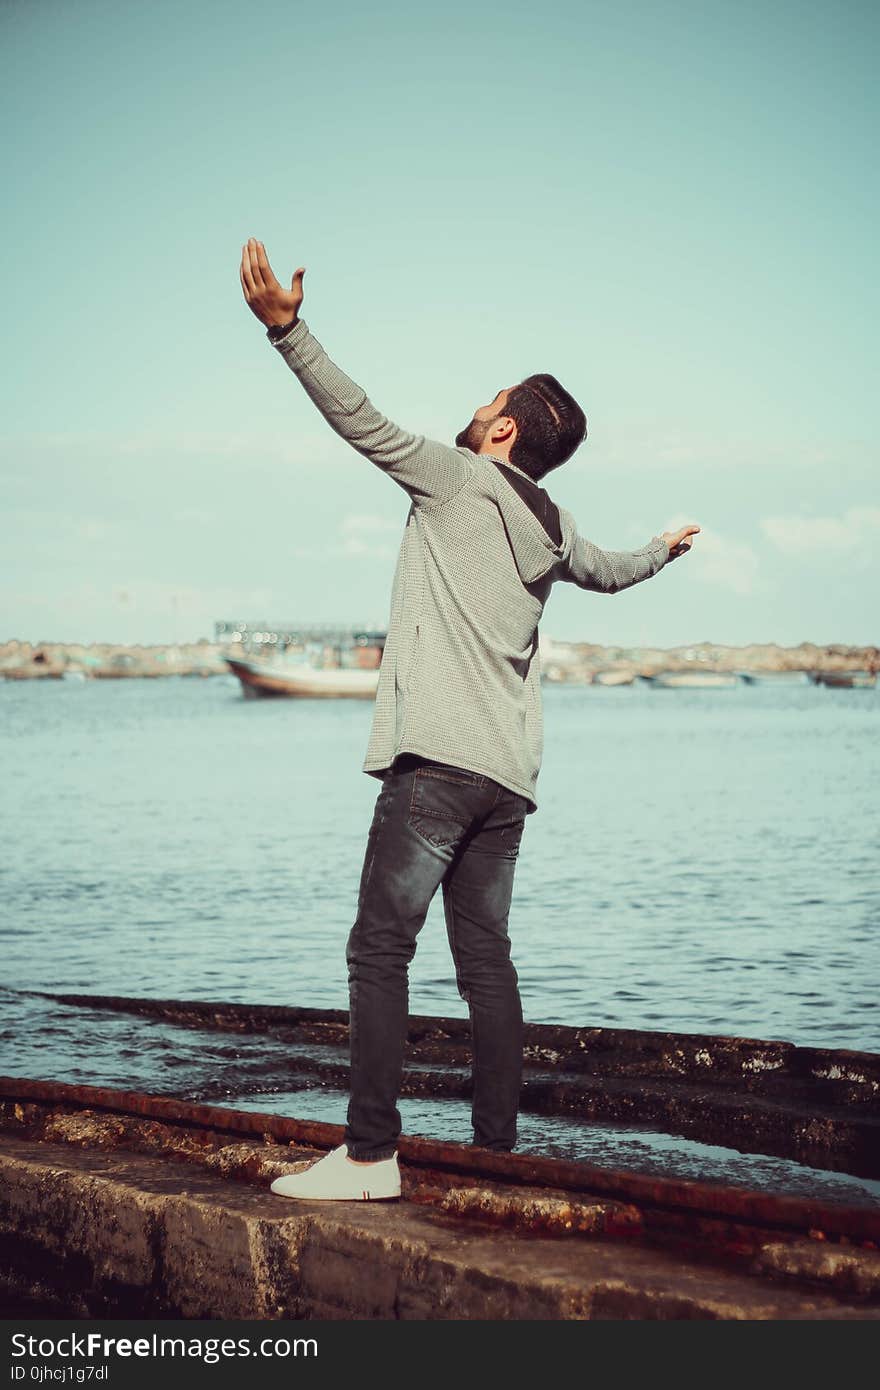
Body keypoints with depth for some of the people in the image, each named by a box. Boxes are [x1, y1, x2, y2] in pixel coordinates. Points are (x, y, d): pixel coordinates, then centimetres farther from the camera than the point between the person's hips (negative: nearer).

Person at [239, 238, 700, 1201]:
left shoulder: (458, 476, -1)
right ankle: (496, 1150, 11)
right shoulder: (552, 528, 19)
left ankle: (370, 1155, -12)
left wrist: (285, 327, -18)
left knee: (380, 950, -8)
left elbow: (361, 420, -12)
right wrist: (663, 549, 62)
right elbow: (608, 571, 39)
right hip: (509, 775, 7)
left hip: (438, 759, -7)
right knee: (485, 960, 10)